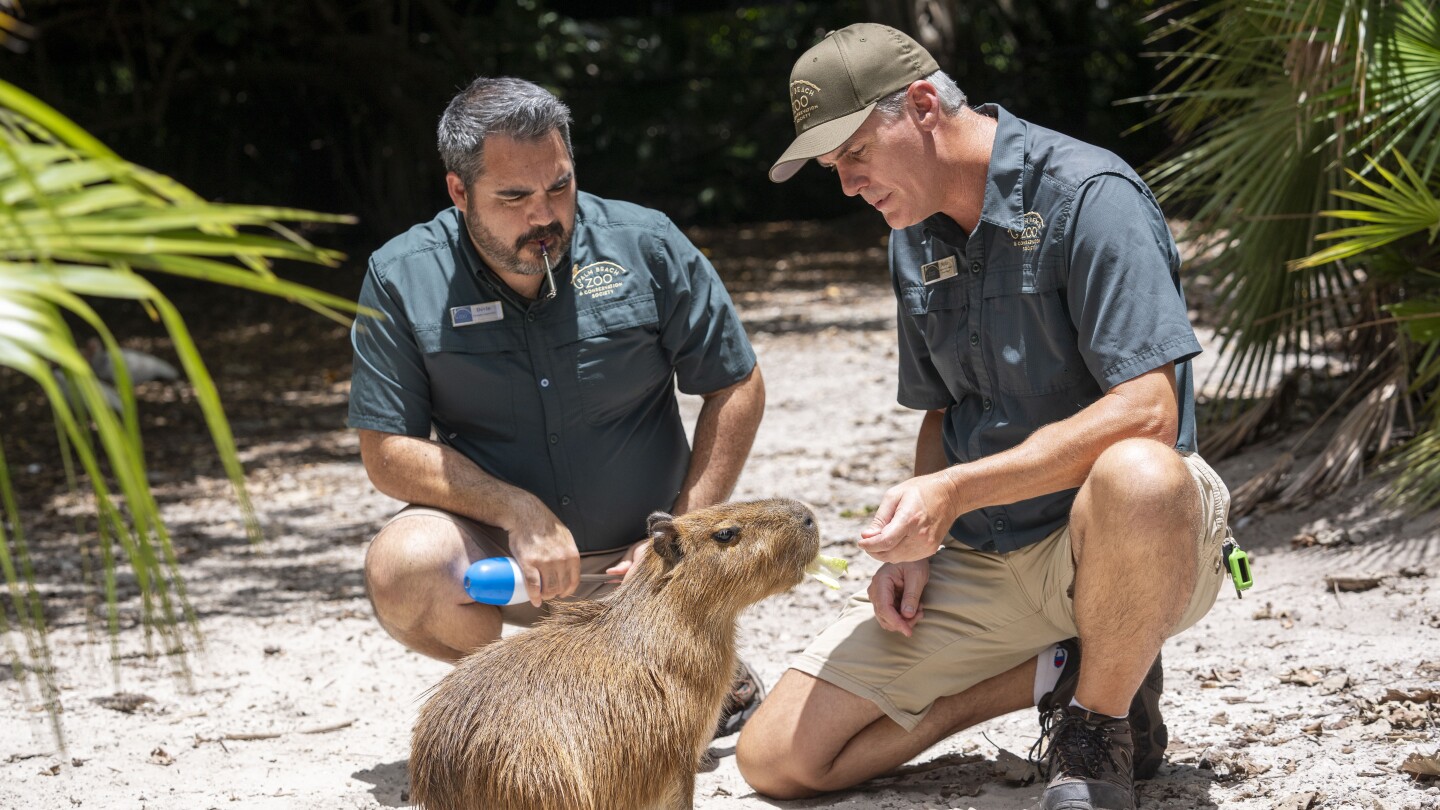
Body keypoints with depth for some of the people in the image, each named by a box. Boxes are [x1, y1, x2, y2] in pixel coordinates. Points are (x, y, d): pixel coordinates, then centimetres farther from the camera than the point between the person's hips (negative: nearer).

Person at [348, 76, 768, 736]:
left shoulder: (647, 247, -7)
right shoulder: (401, 280, -8)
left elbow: (737, 389, 1)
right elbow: (387, 452, -10)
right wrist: (519, 511, -24)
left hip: (636, 557, 1)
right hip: (494, 554, 0)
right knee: (404, 565, -31)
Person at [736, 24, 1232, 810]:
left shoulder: (1087, 196, -16)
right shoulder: (914, 240, 10)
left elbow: (1146, 412, -26)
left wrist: (953, 493, -29)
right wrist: (919, 540, 1)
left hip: (1113, 539, -7)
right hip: (982, 554, 7)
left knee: (1135, 475, -45)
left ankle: (1099, 723, -15)